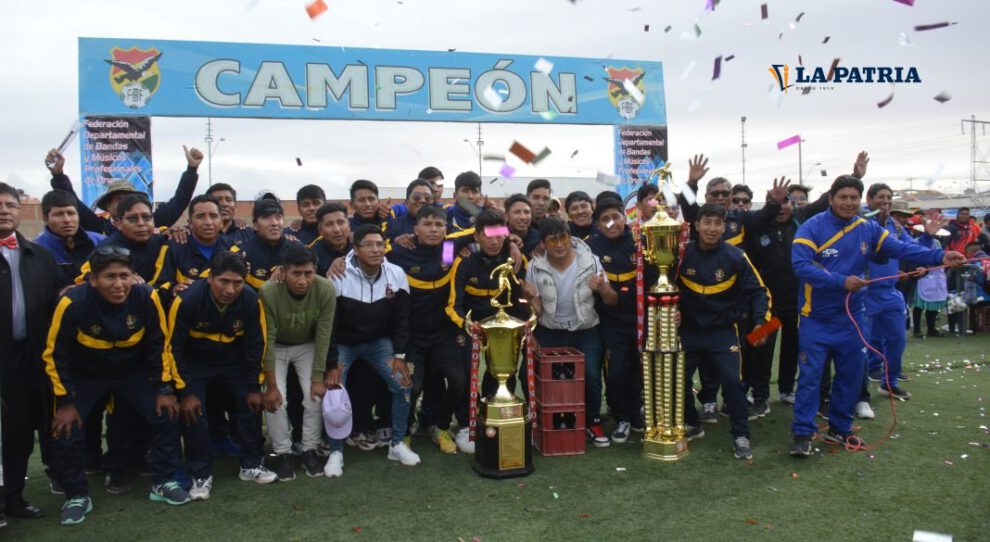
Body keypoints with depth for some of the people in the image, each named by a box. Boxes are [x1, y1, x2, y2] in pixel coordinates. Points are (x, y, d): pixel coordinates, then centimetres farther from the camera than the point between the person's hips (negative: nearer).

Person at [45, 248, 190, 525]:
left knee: (166, 416, -6)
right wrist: (65, 401, -13)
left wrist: (165, 388, -7)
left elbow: (159, 346, -10)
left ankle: (164, 482, 14)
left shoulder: (147, 298, -25)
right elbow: (56, 355, -16)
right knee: (66, 431, -10)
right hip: (83, 376, -1)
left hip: (133, 372, 2)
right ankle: (77, 496, 14)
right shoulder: (73, 303, -30)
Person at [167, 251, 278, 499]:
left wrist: (254, 387, -5)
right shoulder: (187, 300, -30)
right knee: (193, 411, -13)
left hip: (234, 361, 3)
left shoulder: (251, 300, -23)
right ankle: (201, 475, 4)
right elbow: (173, 348, -20)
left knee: (252, 405, -2)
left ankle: (251, 465, 16)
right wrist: (185, 392, -17)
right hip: (194, 362, -2)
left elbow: (256, 346, -9)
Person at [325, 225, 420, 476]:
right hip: (343, 343, -3)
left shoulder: (396, 275, -14)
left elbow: (401, 318, -3)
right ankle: (336, 452, 5)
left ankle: (397, 444, 10)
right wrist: (332, 364, -18)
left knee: (403, 385, -9)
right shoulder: (339, 277, -25)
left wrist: (399, 355, -8)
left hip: (378, 341, 3)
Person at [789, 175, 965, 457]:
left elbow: (902, 248, -7)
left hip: (850, 316, 5)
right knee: (810, 373, -4)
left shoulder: (868, 230, 2)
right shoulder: (812, 228, -13)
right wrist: (841, 281, -30)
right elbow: (801, 265, -25)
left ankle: (839, 428, 28)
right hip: (816, 318, -5)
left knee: (851, 374, 13)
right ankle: (802, 433, 5)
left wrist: (940, 257, -23)